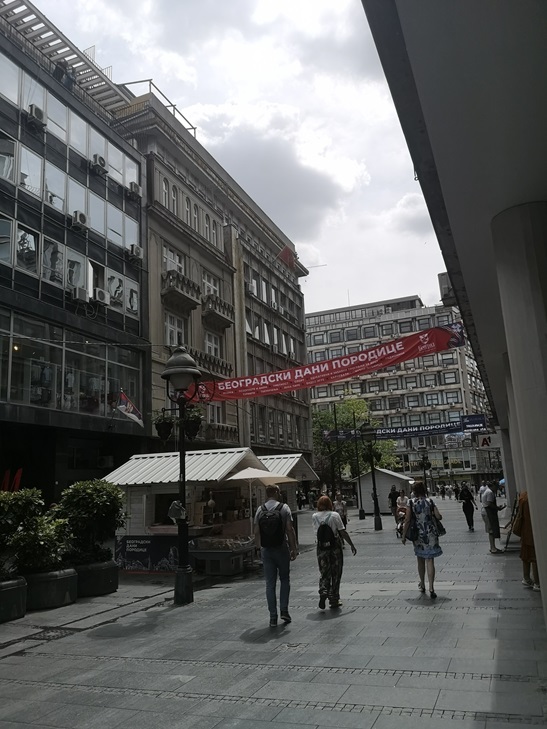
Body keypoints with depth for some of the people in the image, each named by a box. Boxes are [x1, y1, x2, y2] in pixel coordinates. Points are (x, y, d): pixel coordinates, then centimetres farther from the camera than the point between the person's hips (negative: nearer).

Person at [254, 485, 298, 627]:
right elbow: (290, 530, -9)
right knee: (284, 579, 15)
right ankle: (284, 610, 8)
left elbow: (256, 532, 2)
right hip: (281, 549, -2)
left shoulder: (260, 510, 3)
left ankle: (273, 617, 8)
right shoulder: (284, 508, -6)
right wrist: (293, 548, -4)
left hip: (266, 550, 2)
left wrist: (260, 548, 13)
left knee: (270, 584, 7)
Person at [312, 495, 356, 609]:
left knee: (324, 573, 10)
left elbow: (316, 532, 7)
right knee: (336, 574, 10)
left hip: (321, 547, 2)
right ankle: (334, 600, 15)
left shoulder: (314, 517, 0)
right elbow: (343, 532, -7)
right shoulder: (335, 515, -7)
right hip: (335, 546, -1)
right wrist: (352, 545, -1)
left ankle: (323, 592, -15)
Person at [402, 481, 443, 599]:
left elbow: (407, 520, -8)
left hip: (418, 534, 1)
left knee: (420, 560, 19)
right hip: (430, 534, 0)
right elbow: (438, 516, -7)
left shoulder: (411, 503, -6)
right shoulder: (430, 502, -3)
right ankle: (431, 588, -10)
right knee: (430, 560, 0)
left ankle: (422, 585, 34)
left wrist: (403, 535, -3)